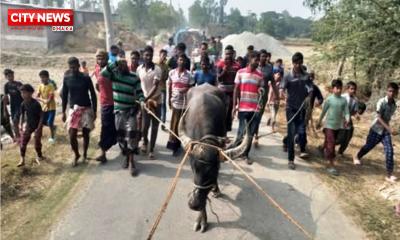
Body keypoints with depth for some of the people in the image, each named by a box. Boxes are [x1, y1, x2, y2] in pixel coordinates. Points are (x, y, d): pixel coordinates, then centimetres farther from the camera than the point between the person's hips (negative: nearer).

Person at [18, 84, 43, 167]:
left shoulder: (36, 103, -20)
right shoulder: (23, 104, -5)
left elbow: (41, 116, -15)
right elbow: (22, 114, 9)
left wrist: (39, 127, -18)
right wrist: (21, 125, 1)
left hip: (37, 126, -4)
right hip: (28, 126, 4)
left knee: (37, 143, 5)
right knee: (23, 143, -1)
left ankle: (39, 156, 28)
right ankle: (22, 160, 8)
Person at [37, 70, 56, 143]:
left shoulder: (51, 86, -13)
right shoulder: (40, 86, 3)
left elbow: (51, 97, -20)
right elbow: (37, 97, -2)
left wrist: (48, 101, -36)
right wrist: (43, 100, -20)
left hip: (51, 107, -6)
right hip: (44, 107, 6)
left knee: (50, 123, -12)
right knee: (44, 122, 10)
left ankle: (52, 137, 6)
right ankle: (53, 127, 39)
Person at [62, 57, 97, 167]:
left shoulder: (86, 78, -7)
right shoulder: (66, 78, 1)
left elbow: (93, 95, -2)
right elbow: (64, 95, 7)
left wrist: (94, 111, -5)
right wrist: (63, 112, 6)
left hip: (86, 109, -1)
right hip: (73, 110, 2)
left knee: (86, 134, 7)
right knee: (72, 136, -4)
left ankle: (85, 154, 29)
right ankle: (76, 155, 20)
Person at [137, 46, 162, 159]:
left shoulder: (157, 69, -12)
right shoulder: (139, 69, 1)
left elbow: (155, 86, -20)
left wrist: (147, 98, -32)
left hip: (156, 101, -2)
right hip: (144, 100, 2)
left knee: (154, 126, 4)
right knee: (145, 125, -1)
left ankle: (151, 149, 18)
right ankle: (145, 142, 31)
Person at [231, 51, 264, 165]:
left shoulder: (260, 75, 7)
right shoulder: (240, 72, 1)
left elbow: (260, 89, 16)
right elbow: (236, 90, 1)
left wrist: (261, 90, -10)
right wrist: (234, 106, -4)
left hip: (255, 108, 3)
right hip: (242, 107, -3)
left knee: (251, 133, 5)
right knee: (242, 132, -1)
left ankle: (246, 154, 18)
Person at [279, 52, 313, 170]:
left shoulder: (306, 76, 4)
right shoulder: (288, 76, -3)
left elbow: (310, 89, -2)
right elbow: (281, 87, -14)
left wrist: (308, 96, -20)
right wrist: (282, 92, -34)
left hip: (302, 108, 2)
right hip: (291, 108, -2)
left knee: (302, 131, -5)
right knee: (291, 133, -3)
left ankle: (303, 150, 24)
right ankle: (291, 159, 6)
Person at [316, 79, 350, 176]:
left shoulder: (344, 100, 0)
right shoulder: (329, 99, -9)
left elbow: (346, 112, -4)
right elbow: (323, 111, -1)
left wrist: (347, 120, -25)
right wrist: (319, 122, 7)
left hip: (338, 126, 4)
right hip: (329, 125, -4)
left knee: (329, 143, 18)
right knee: (331, 144, -9)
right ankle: (331, 166, -7)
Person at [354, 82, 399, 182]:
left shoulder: (395, 104, -1)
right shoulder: (381, 102, -19)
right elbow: (379, 118, -23)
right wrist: (390, 129, -32)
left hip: (386, 131, 4)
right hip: (376, 129, -4)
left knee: (389, 151, -7)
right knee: (368, 146, 12)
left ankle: (389, 174, -3)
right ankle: (357, 157, 43)